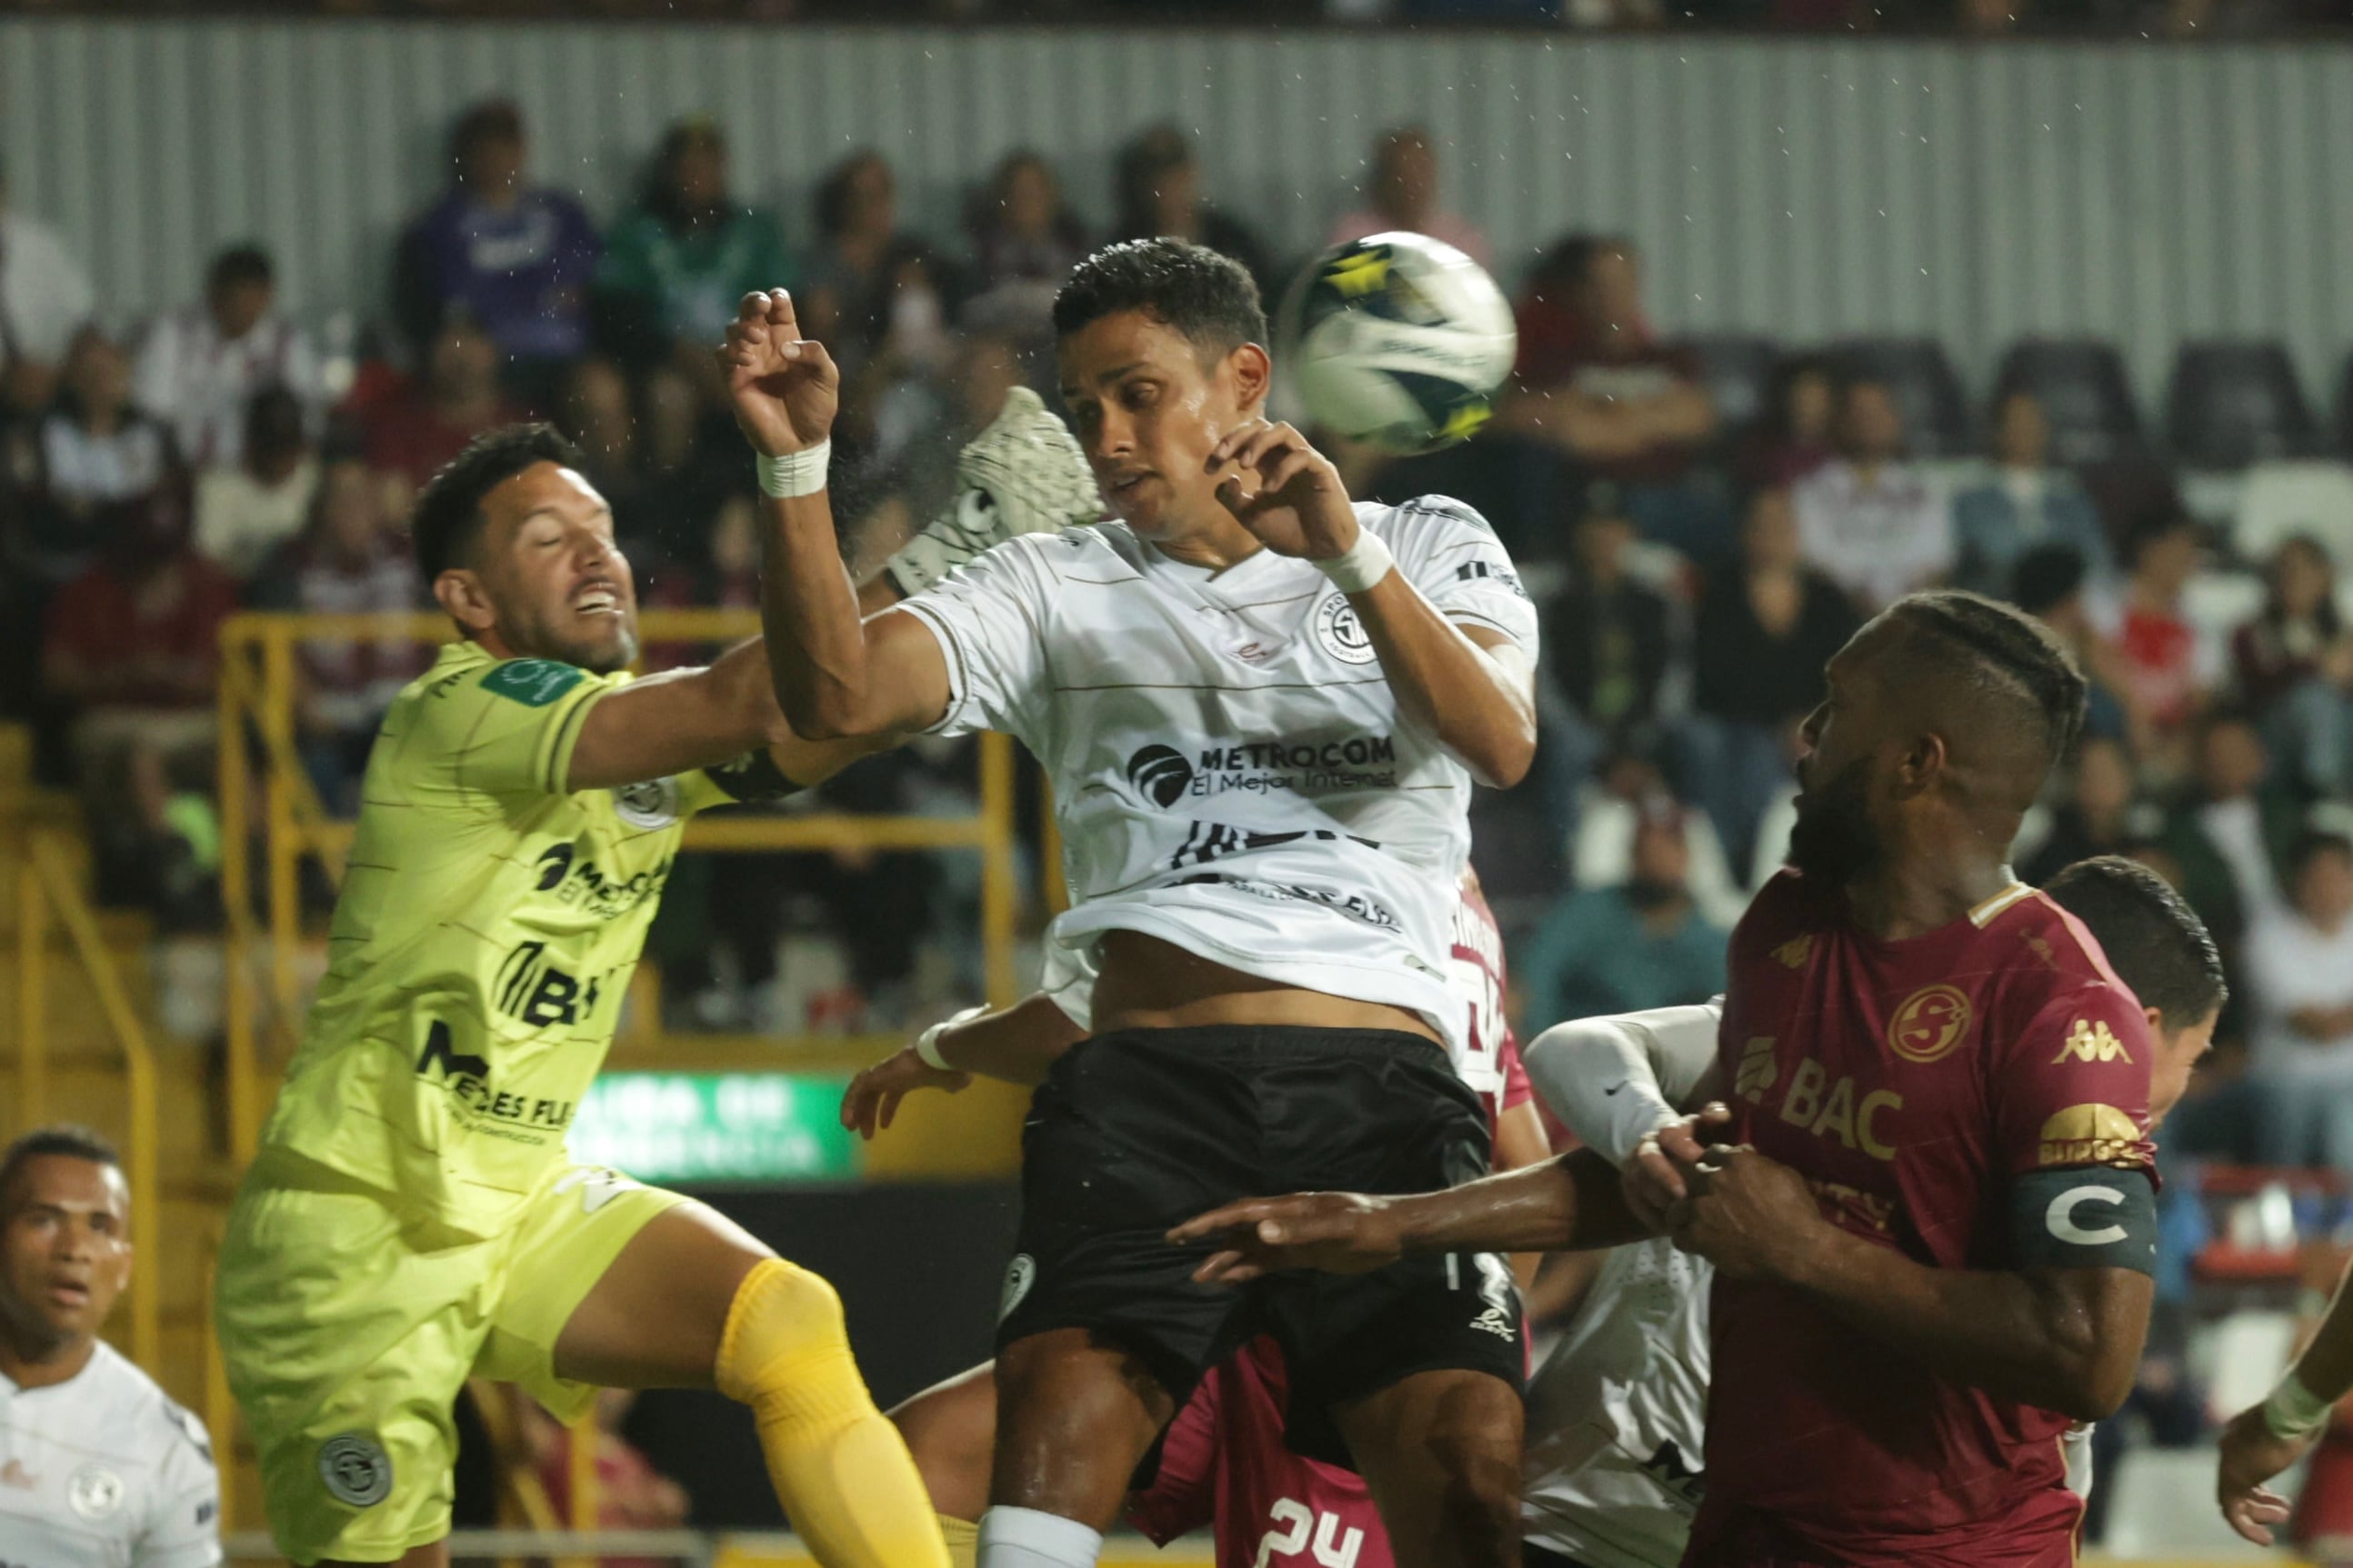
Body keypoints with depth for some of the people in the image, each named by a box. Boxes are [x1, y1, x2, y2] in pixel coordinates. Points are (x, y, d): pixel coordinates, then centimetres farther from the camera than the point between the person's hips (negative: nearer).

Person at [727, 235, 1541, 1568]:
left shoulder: (1431, 549, 18)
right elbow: (838, 693, 6)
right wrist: (795, 463, -6)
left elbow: (1500, 743, -1)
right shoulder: (1060, 588, 21)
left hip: (1382, 1082, -1)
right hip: (1150, 1078, 1)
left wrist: (1347, 553, -13)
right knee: (1062, 1410, -25)